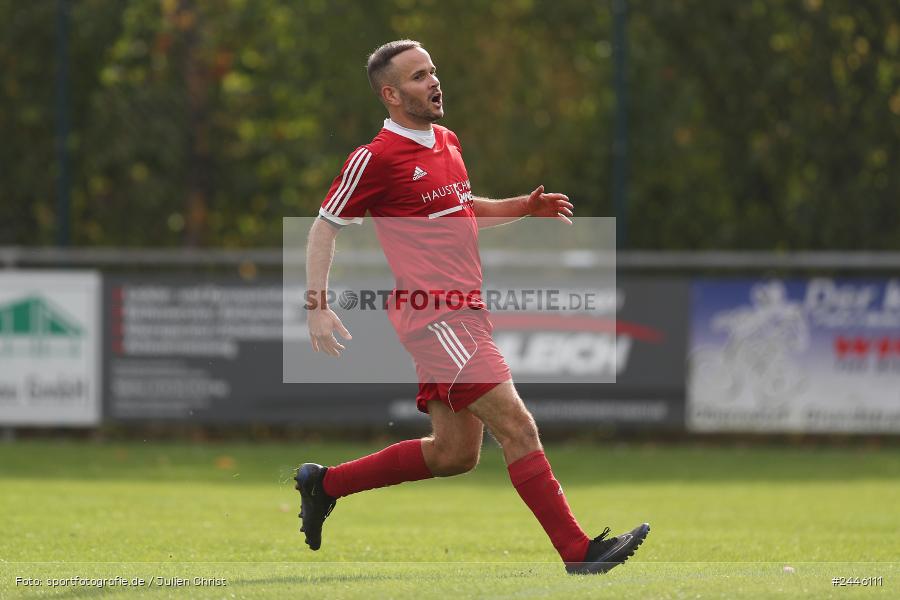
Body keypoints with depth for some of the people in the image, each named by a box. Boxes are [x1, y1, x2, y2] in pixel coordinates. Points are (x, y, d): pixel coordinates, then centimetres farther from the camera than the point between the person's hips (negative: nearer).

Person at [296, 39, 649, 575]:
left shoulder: (448, 142, 16)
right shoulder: (376, 158, -8)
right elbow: (324, 227, -2)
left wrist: (521, 207, 16)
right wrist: (317, 306, -10)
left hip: (465, 314, 9)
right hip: (435, 319, -9)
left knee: (455, 454, 13)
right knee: (517, 425, -16)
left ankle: (324, 483, 26)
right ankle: (578, 550, -15)